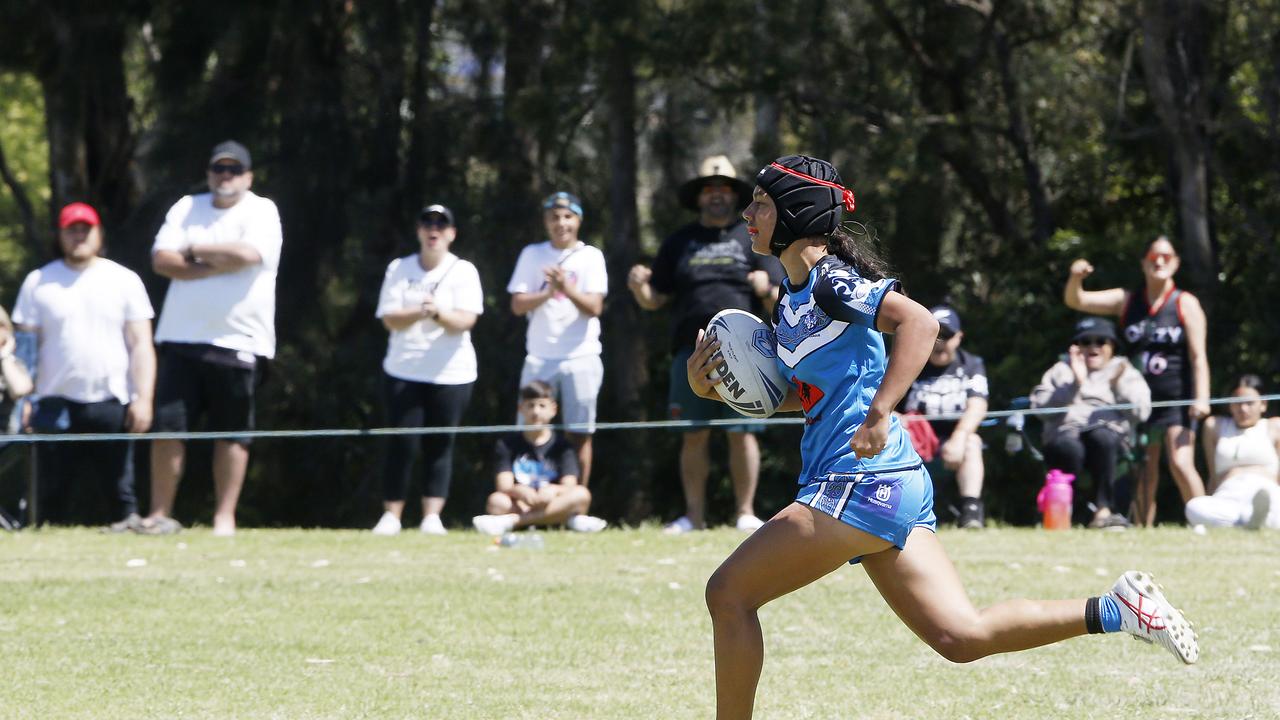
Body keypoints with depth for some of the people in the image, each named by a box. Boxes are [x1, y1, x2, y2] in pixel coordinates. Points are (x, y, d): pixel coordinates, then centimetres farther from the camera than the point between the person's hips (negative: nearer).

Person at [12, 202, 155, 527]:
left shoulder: (125, 280, 6)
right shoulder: (38, 283, 7)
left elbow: (141, 344, 3)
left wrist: (144, 398, -8)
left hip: (110, 403, -1)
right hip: (55, 405, 1)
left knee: (119, 489, -3)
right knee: (52, 495, 1)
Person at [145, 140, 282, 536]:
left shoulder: (261, 211, 1)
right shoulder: (187, 208, 11)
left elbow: (249, 253, -19)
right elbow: (161, 260, -2)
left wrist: (194, 251, -7)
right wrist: (219, 266, -12)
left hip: (238, 343, -3)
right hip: (182, 339, 3)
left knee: (231, 432, 1)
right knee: (167, 425, -1)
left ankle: (225, 517, 6)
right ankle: (160, 515, 4)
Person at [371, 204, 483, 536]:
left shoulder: (463, 272, 0)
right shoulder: (399, 269, 5)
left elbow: (466, 320, -13)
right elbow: (389, 319, -5)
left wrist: (438, 313, -32)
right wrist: (419, 313, -24)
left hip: (451, 374, -1)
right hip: (404, 372, 1)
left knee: (439, 447, 0)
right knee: (403, 445, -5)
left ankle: (432, 517, 4)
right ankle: (391, 515, 1)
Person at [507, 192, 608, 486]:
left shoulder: (591, 257, 2)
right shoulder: (532, 254, 7)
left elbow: (594, 307, -8)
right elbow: (518, 304, 1)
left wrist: (567, 288, -25)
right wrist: (547, 293, -17)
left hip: (581, 358, -1)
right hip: (539, 359, 1)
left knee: (579, 434, 0)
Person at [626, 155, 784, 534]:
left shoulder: (753, 239, 11)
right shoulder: (679, 243, 17)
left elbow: (778, 305, 7)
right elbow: (654, 300, 17)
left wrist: (766, 290, -16)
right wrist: (638, 286, -5)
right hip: (690, 352, 2)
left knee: (742, 433, -4)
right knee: (694, 435, 1)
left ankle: (746, 513, 2)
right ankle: (694, 515, 6)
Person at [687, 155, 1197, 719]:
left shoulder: (830, 281, -10)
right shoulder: (792, 296, 18)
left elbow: (919, 322, -23)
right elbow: (802, 394, 26)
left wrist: (878, 415, -30)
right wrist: (713, 387, 10)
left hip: (860, 482, -10)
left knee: (729, 593, -5)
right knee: (961, 636, 2)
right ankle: (1116, 609, 1)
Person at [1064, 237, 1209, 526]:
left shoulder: (1186, 304, -1)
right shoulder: (1127, 301, 9)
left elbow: (1198, 356, -7)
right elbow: (1075, 301, 5)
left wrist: (1201, 397, -18)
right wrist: (1076, 278, -17)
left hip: (1176, 400, -4)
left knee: (1181, 464, -19)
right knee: (1144, 475, 7)